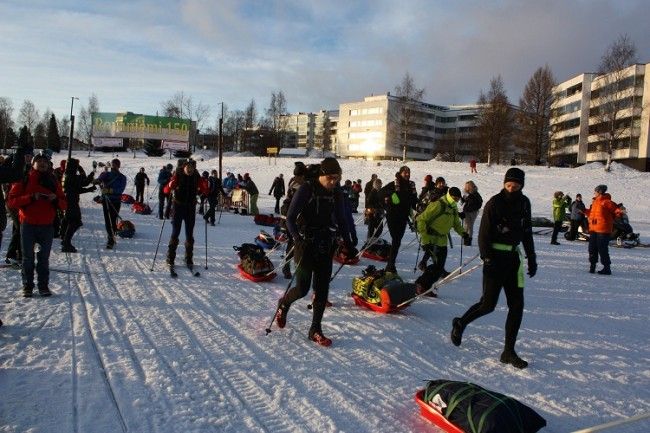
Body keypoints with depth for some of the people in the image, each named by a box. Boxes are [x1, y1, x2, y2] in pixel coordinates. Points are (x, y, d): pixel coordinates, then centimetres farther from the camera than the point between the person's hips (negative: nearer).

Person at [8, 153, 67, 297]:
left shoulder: (53, 181, 11)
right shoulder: (24, 180, 3)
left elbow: (63, 204, 11)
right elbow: (11, 201, -6)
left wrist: (55, 199, -11)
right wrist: (31, 198, -19)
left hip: (47, 226, 2)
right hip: (28, 225, -2)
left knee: (44, 258, 4)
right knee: (27, 258, 4)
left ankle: (44, 286, 10)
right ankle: (27, 287, 12)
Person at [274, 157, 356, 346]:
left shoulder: (337, 193, 4)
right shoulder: (307, 189, -11)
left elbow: (341, 221, 15)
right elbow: (290, 218, -12)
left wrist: (348, 245, 10)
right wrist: (298, 238, -25)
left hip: (325, 245, 5)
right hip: (306, 244, -5)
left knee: (322, 290, 3)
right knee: (302, 288, -5)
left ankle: (315, 330, 15)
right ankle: (284, 303, 29)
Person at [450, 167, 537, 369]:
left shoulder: (524, 203, 9)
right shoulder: (494, 203, -10)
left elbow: (527, 232, 19)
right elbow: (484, 233, -12)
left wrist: (531, 258, 17)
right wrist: (487, 257, -21)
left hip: (513, 257, 6)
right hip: (496, 257, -6)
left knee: (517, 305, 2)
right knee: (488, 304, -4)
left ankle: (509, 351, 10)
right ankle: (460, 324, 23)